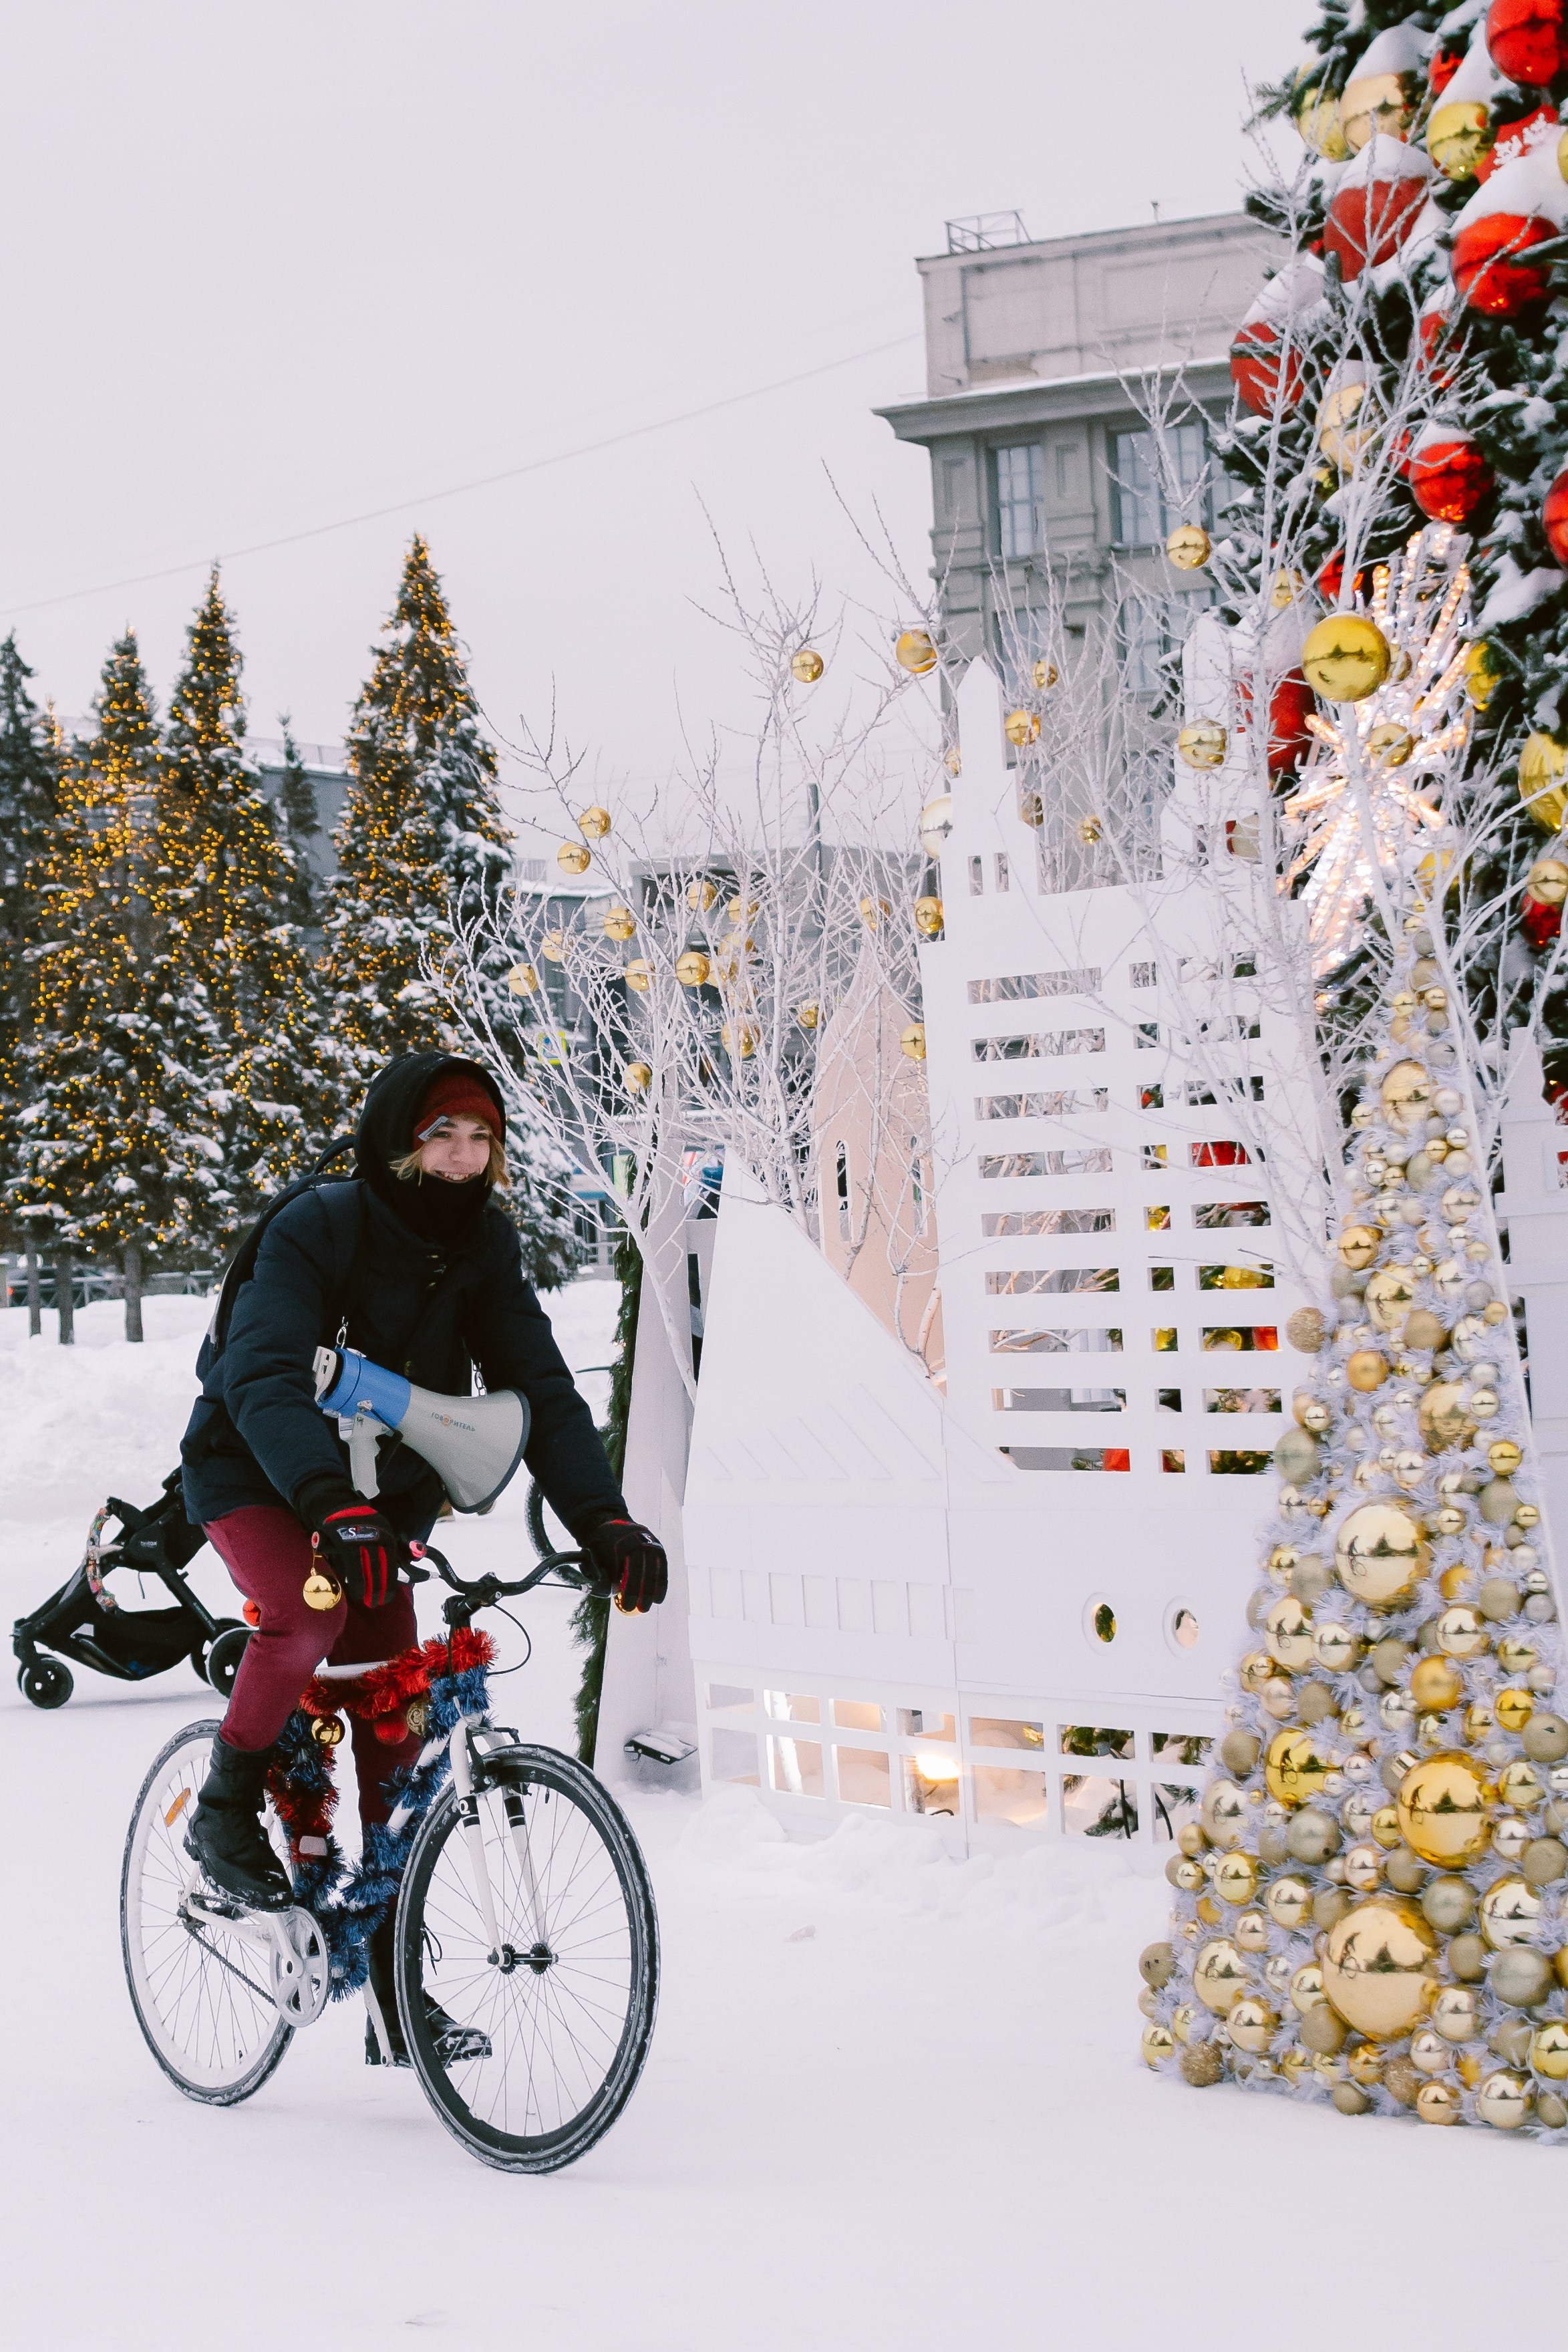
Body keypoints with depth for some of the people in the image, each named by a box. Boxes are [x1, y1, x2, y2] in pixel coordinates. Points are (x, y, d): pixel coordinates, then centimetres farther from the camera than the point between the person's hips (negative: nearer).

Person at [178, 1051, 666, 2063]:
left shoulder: (482, 1246, -9)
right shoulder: (314, 1230, -25)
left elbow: (540, 1388, -12)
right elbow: (265, 1378, -38)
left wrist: (606, 1520, -27)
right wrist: (333, 1507, -54)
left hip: (382, 1496, 5)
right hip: (256, 1476, -5)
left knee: (397, 1745, -1)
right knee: (308, 1611, -36)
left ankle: (396, 1998, 7)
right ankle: (226, 1811, -10)